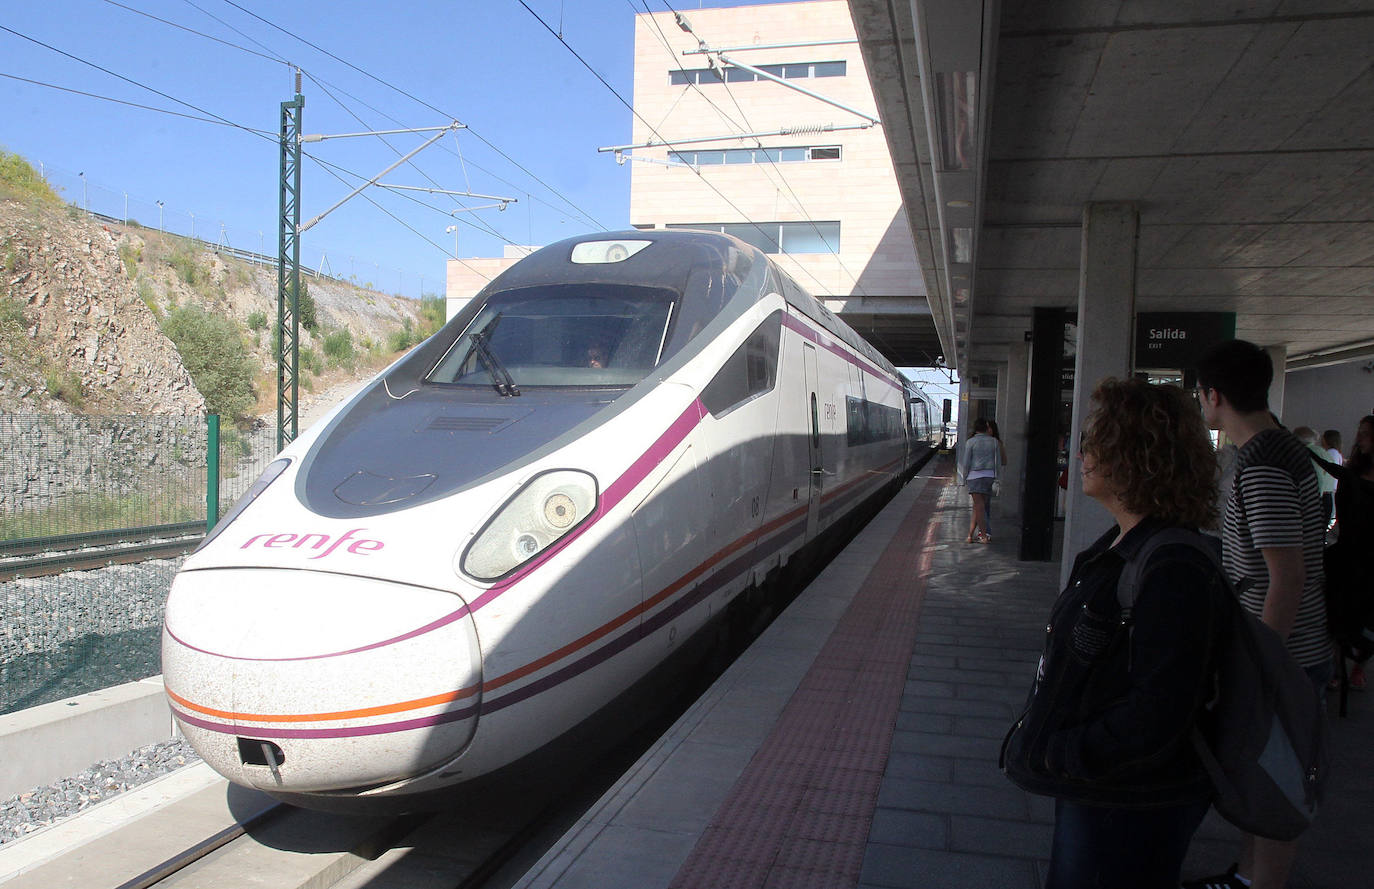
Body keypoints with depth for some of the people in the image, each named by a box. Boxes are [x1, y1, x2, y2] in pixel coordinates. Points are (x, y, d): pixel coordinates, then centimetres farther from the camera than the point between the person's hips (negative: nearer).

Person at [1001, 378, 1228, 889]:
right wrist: (1032, 738, 6)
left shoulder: (1175, 573, -26)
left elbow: (1155, 718, -28)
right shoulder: (1118, 545, 6)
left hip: (1130, 812, -9)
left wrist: (1050, 756, -20)